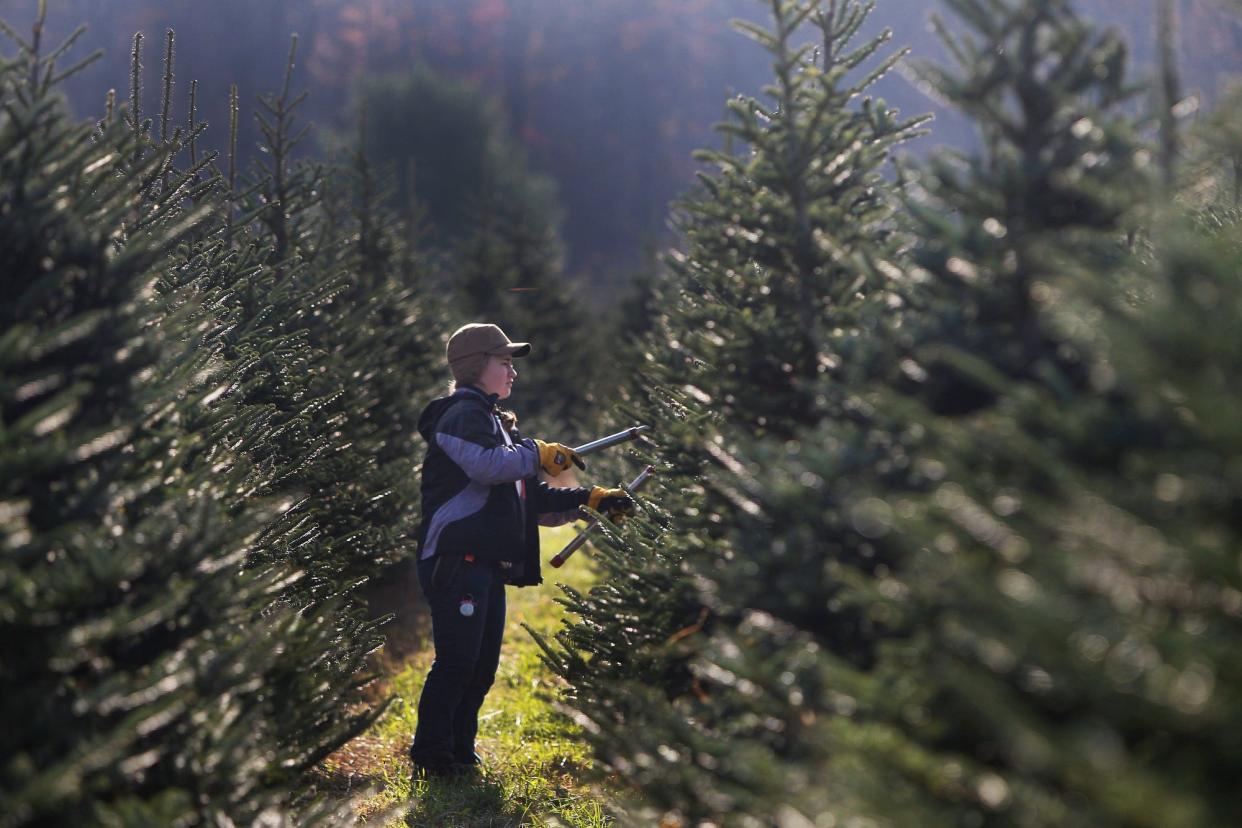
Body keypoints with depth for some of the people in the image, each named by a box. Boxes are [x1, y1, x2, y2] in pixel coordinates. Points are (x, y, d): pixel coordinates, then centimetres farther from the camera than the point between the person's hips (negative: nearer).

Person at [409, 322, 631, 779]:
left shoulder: (495, 422, 25)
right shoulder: (463, 414, -6)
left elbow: (533, 499, 22)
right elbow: (487, 465, -28)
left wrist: (590, 499, 12)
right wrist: (538, 453, -15)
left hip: (487, 566, 10)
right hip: (456, 560, -10)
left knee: (482, 667, 11)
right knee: (456, 662, -9)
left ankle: (460, 753, 20)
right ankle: (430, 756, -1)